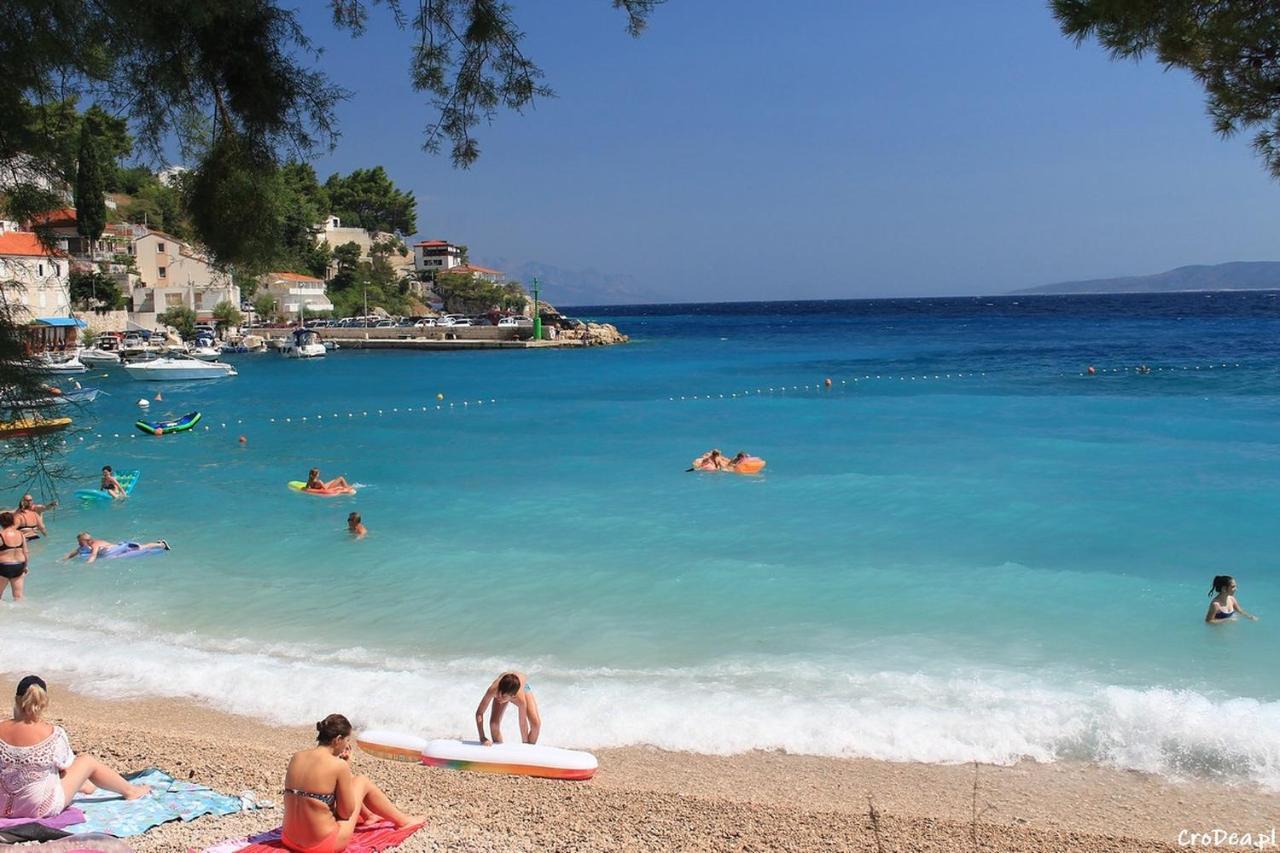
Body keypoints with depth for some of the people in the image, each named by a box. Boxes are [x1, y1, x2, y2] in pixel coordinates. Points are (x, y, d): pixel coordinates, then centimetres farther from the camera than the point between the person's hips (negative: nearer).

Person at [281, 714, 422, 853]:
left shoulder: (296, 758, 1)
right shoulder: (338, 765, -18)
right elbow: (346, 812, -7)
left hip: (290, 840, 6)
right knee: (363, 782, 14)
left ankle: (369, 815, 52)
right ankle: (402, 821, 34)